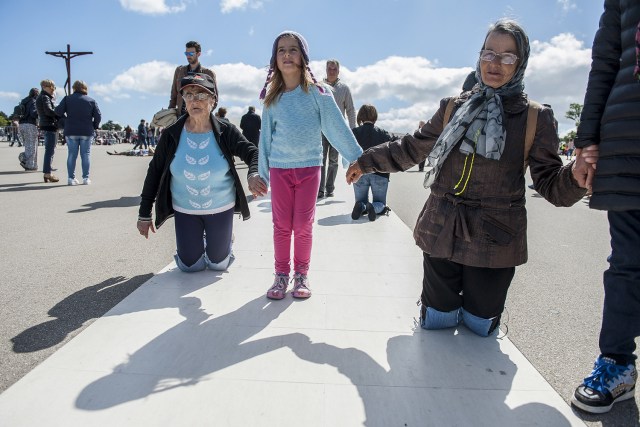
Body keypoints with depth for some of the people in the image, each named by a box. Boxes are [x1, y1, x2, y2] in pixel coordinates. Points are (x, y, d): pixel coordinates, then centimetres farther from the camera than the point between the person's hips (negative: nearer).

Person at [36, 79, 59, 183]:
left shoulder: (40, 97, 23)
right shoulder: (45, 97, -8)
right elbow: (49, 111, -21)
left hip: (46, 125, 10)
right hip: (50, 125, -10)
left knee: (49, 150, 14)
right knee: (50, 150, -8)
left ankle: (47, 173, 19)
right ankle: (47, 173, -7)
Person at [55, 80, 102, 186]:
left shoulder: (68, 98, 3)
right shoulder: (91, 100, 3)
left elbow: (58, 111, -6)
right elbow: (98, 116, -2)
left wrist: (66, 118, 13)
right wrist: (95, 126, 12)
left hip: (71, 132, 1)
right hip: (87, 132, 0)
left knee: (72, 154, 5)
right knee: (85, 154, 3)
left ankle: (71, 178, 5)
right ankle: (86, 178, 1)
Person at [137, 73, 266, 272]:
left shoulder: (226, 133, -14)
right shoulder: (171, 135, -11)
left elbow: (251, 152, -21)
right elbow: (154, 172, -5)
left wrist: (254, 174, -46)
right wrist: (144, 215, -3)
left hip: (221, 209, -1)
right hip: (185, 211, 1)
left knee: (218, 264, 13)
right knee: (190, 266, 10)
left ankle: (224, 238, 46)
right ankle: (197, 240, 43)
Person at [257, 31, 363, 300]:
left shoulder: (317, 92, -2)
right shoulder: (272, 98, 5)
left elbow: (337, 127, -3)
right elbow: (266, 136, 11)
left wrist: (358, 159, -4)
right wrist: (261, 174, 12)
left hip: (309, 166, -2)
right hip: (279, 167, 2)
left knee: (303, 225, 4)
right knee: (281, 225, 4)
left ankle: (301, 275, 20)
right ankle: (281, 275, 19)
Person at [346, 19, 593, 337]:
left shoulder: (535, 117, -1)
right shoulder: (454, 107, 6)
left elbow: (550, 184, -4)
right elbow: (411, 149, 17)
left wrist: (576, 177, -27)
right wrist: (365, 162, 21)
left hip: (493, 237, -1)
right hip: (441, 231, 2)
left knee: (480, 326, 9)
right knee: (435, 321, 9)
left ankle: (472, 304, 44)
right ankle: (449, 305, 44)